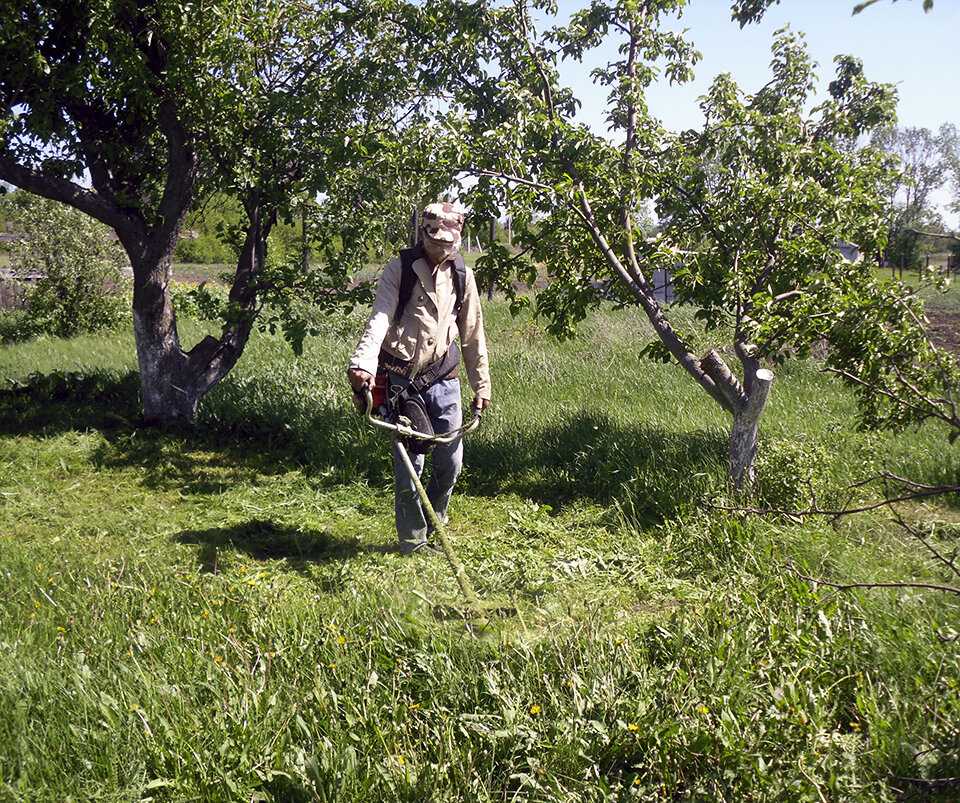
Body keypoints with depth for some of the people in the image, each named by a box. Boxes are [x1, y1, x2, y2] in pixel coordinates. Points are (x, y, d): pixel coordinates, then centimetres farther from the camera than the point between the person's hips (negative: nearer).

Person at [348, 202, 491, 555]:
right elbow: (380, 317, -17)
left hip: (444, 378, 4)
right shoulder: (399, 268, -4)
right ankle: (413, 540, 15)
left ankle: (432, 528, 28)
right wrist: (362, 363, -33)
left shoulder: (462, 275, 8)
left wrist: (481, 385, 15)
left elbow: (472, 334, 14)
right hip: (402, 377, -4)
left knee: (450, 460, 5)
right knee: (409, 463, -2)